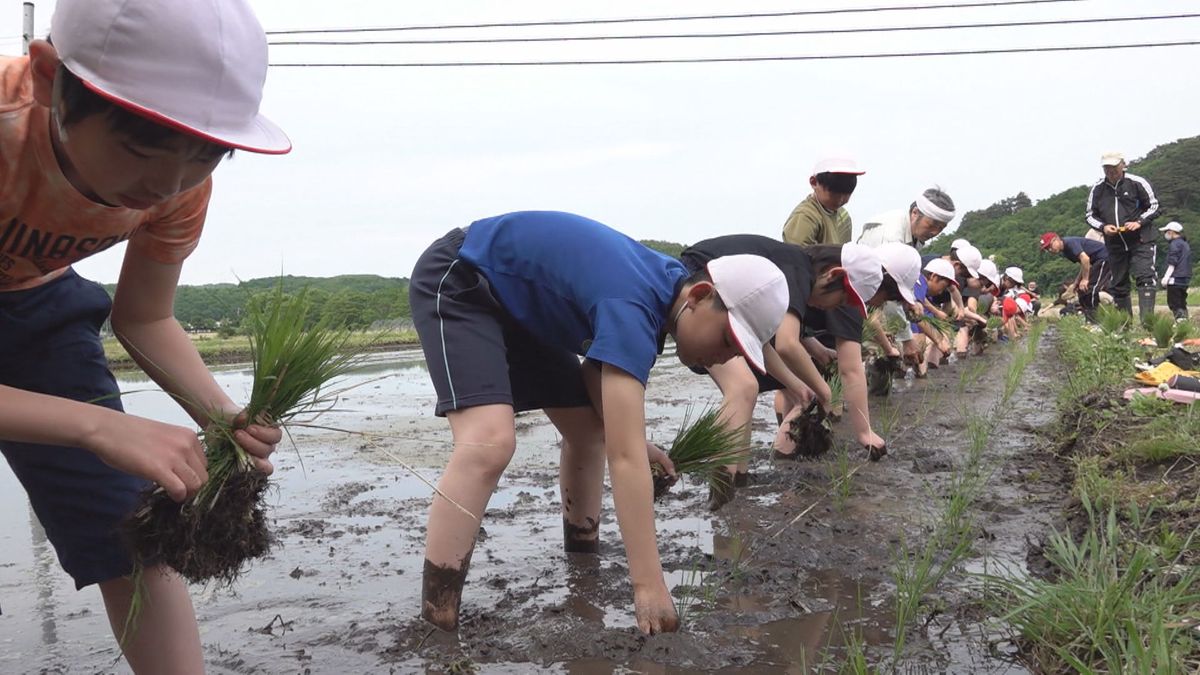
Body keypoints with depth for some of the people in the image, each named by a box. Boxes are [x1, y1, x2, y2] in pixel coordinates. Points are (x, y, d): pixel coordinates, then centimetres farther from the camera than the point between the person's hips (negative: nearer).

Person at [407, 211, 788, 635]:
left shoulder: (668, 282, -5)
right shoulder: (632, 307, -33)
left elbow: (599, 365, 8)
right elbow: (625, 458, -39)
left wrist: (631, 440, -5)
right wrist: (649, 586, -40)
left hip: (516, 302, 10)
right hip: (456, 282, -10)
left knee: (589, 432, 10)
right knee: (490, 443, -30)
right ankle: (435, 630, -26)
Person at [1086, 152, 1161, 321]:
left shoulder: (1137, 183, -4)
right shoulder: (1097, 189, 4)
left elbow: (1154, 206, 3)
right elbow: (1090, 215, 12)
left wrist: (1139, 222, -14)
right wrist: (1103, 227, -8)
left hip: (1140, 240, -4)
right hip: (1114, 244, 4)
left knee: (1145, 278, -17)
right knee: (1118, 285, 9)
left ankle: (1147, 319, -21)